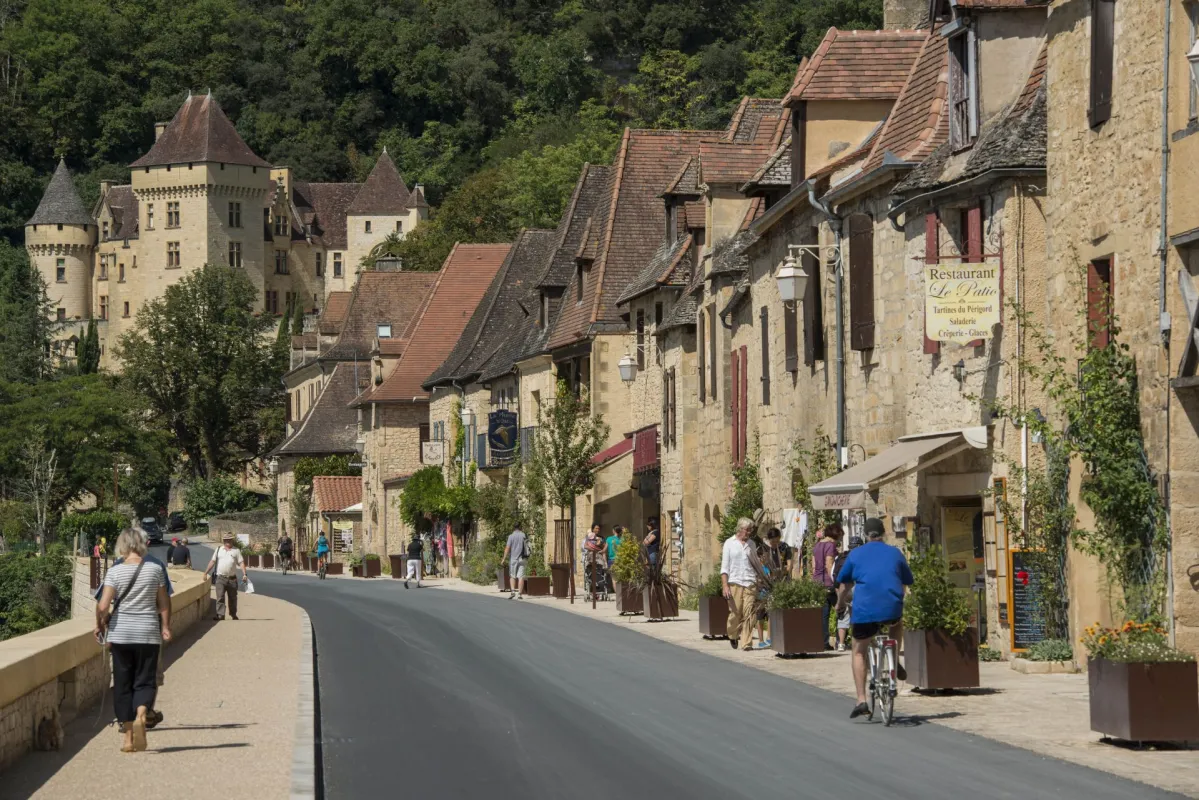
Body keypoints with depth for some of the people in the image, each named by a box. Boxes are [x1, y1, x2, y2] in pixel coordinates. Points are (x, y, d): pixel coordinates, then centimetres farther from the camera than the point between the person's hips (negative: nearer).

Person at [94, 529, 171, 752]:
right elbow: (164, 603, 4)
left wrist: (100, 625, 7)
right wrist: (165, 627, 16)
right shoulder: (155, 569, -2)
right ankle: (141, 714, -25)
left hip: (120, 633, 0)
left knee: (123, 684, 8)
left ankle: (129, 737, 8)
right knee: (145, 681, 7)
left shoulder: (115, 572, -7)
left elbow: (103, 606, -11)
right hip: (148, 633, 0)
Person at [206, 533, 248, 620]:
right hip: (220, 578, -1)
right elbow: (212, 562, 11)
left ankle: (233, 614, 24)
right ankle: (220, 614, -14)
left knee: (233, 598, 10)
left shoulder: (236, 550, 9)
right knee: (220, 597, -11)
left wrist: (244, 574, -8)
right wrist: (205, 573, 6)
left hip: (232, 578, 1)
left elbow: (241, 562, 4)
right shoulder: (219, 550, 10)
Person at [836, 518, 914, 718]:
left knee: (859, 653, 15)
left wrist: (840, 604, 38)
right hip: (892, 609, 1)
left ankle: (861, 700, 4)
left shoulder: (856, 554, 10)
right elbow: (907, 581, 22)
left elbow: (844, 584, 19)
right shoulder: (895, 553, 13)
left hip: (864, 610, -1)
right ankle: (895, 663, 23)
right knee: (897, 624, 38)